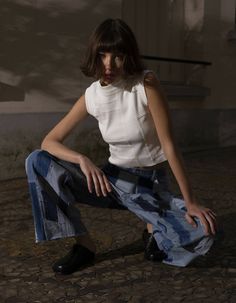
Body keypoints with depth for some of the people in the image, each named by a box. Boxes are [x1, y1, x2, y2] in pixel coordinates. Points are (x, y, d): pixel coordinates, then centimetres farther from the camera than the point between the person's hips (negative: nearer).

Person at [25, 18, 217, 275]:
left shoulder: (146, 84, -19)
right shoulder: (91, 96, -8)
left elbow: (169, 145, -19)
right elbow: (49, 141, -7)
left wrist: (190, 202, -20)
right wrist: (83, 160, -28)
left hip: (150, 184, -3)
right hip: (113, 178, 3)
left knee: (204, 232, -30)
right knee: (37, 162, -17)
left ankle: (154, 230, 7)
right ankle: (84, 245, -5)